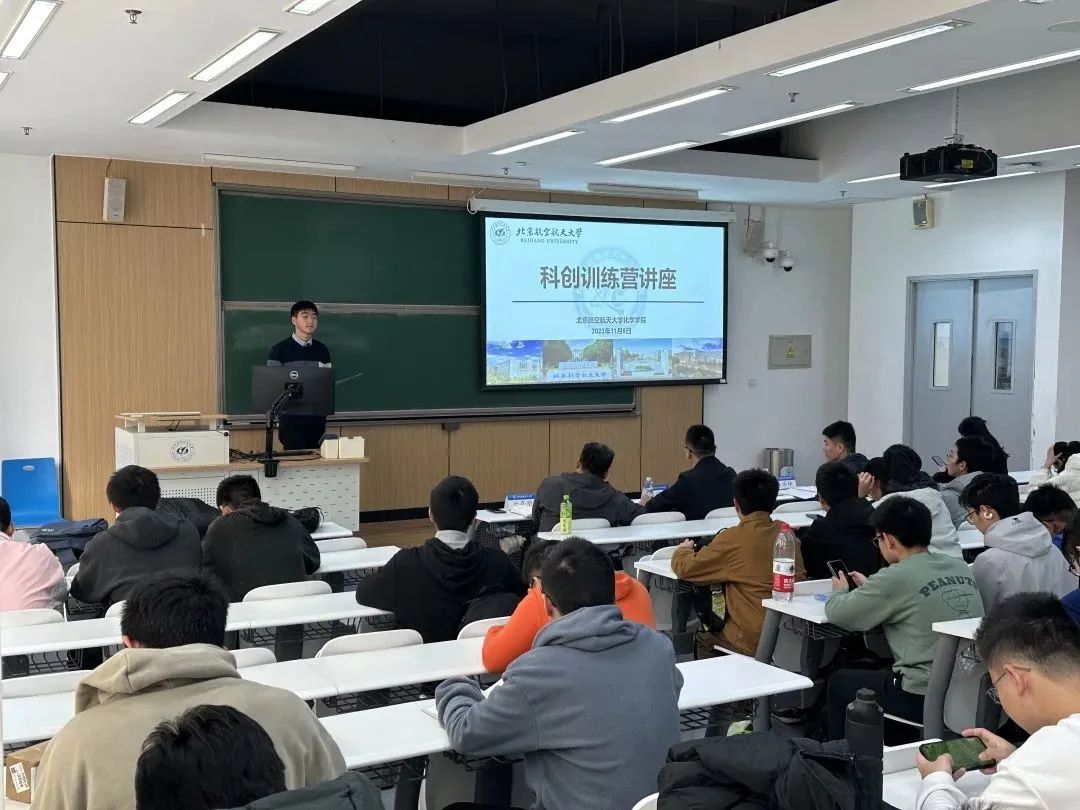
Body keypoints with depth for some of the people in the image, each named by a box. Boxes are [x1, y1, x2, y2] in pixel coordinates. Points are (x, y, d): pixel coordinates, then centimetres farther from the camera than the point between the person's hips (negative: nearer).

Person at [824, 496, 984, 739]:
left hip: (925, 699, -7)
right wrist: (869, 587, 25)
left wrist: (840, 592, 16)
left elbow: (838, 614, -5)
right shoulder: (959, 567, 5)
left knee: (839, 682, 18)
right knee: (882, 673, 33)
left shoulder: (896, 578, -15)